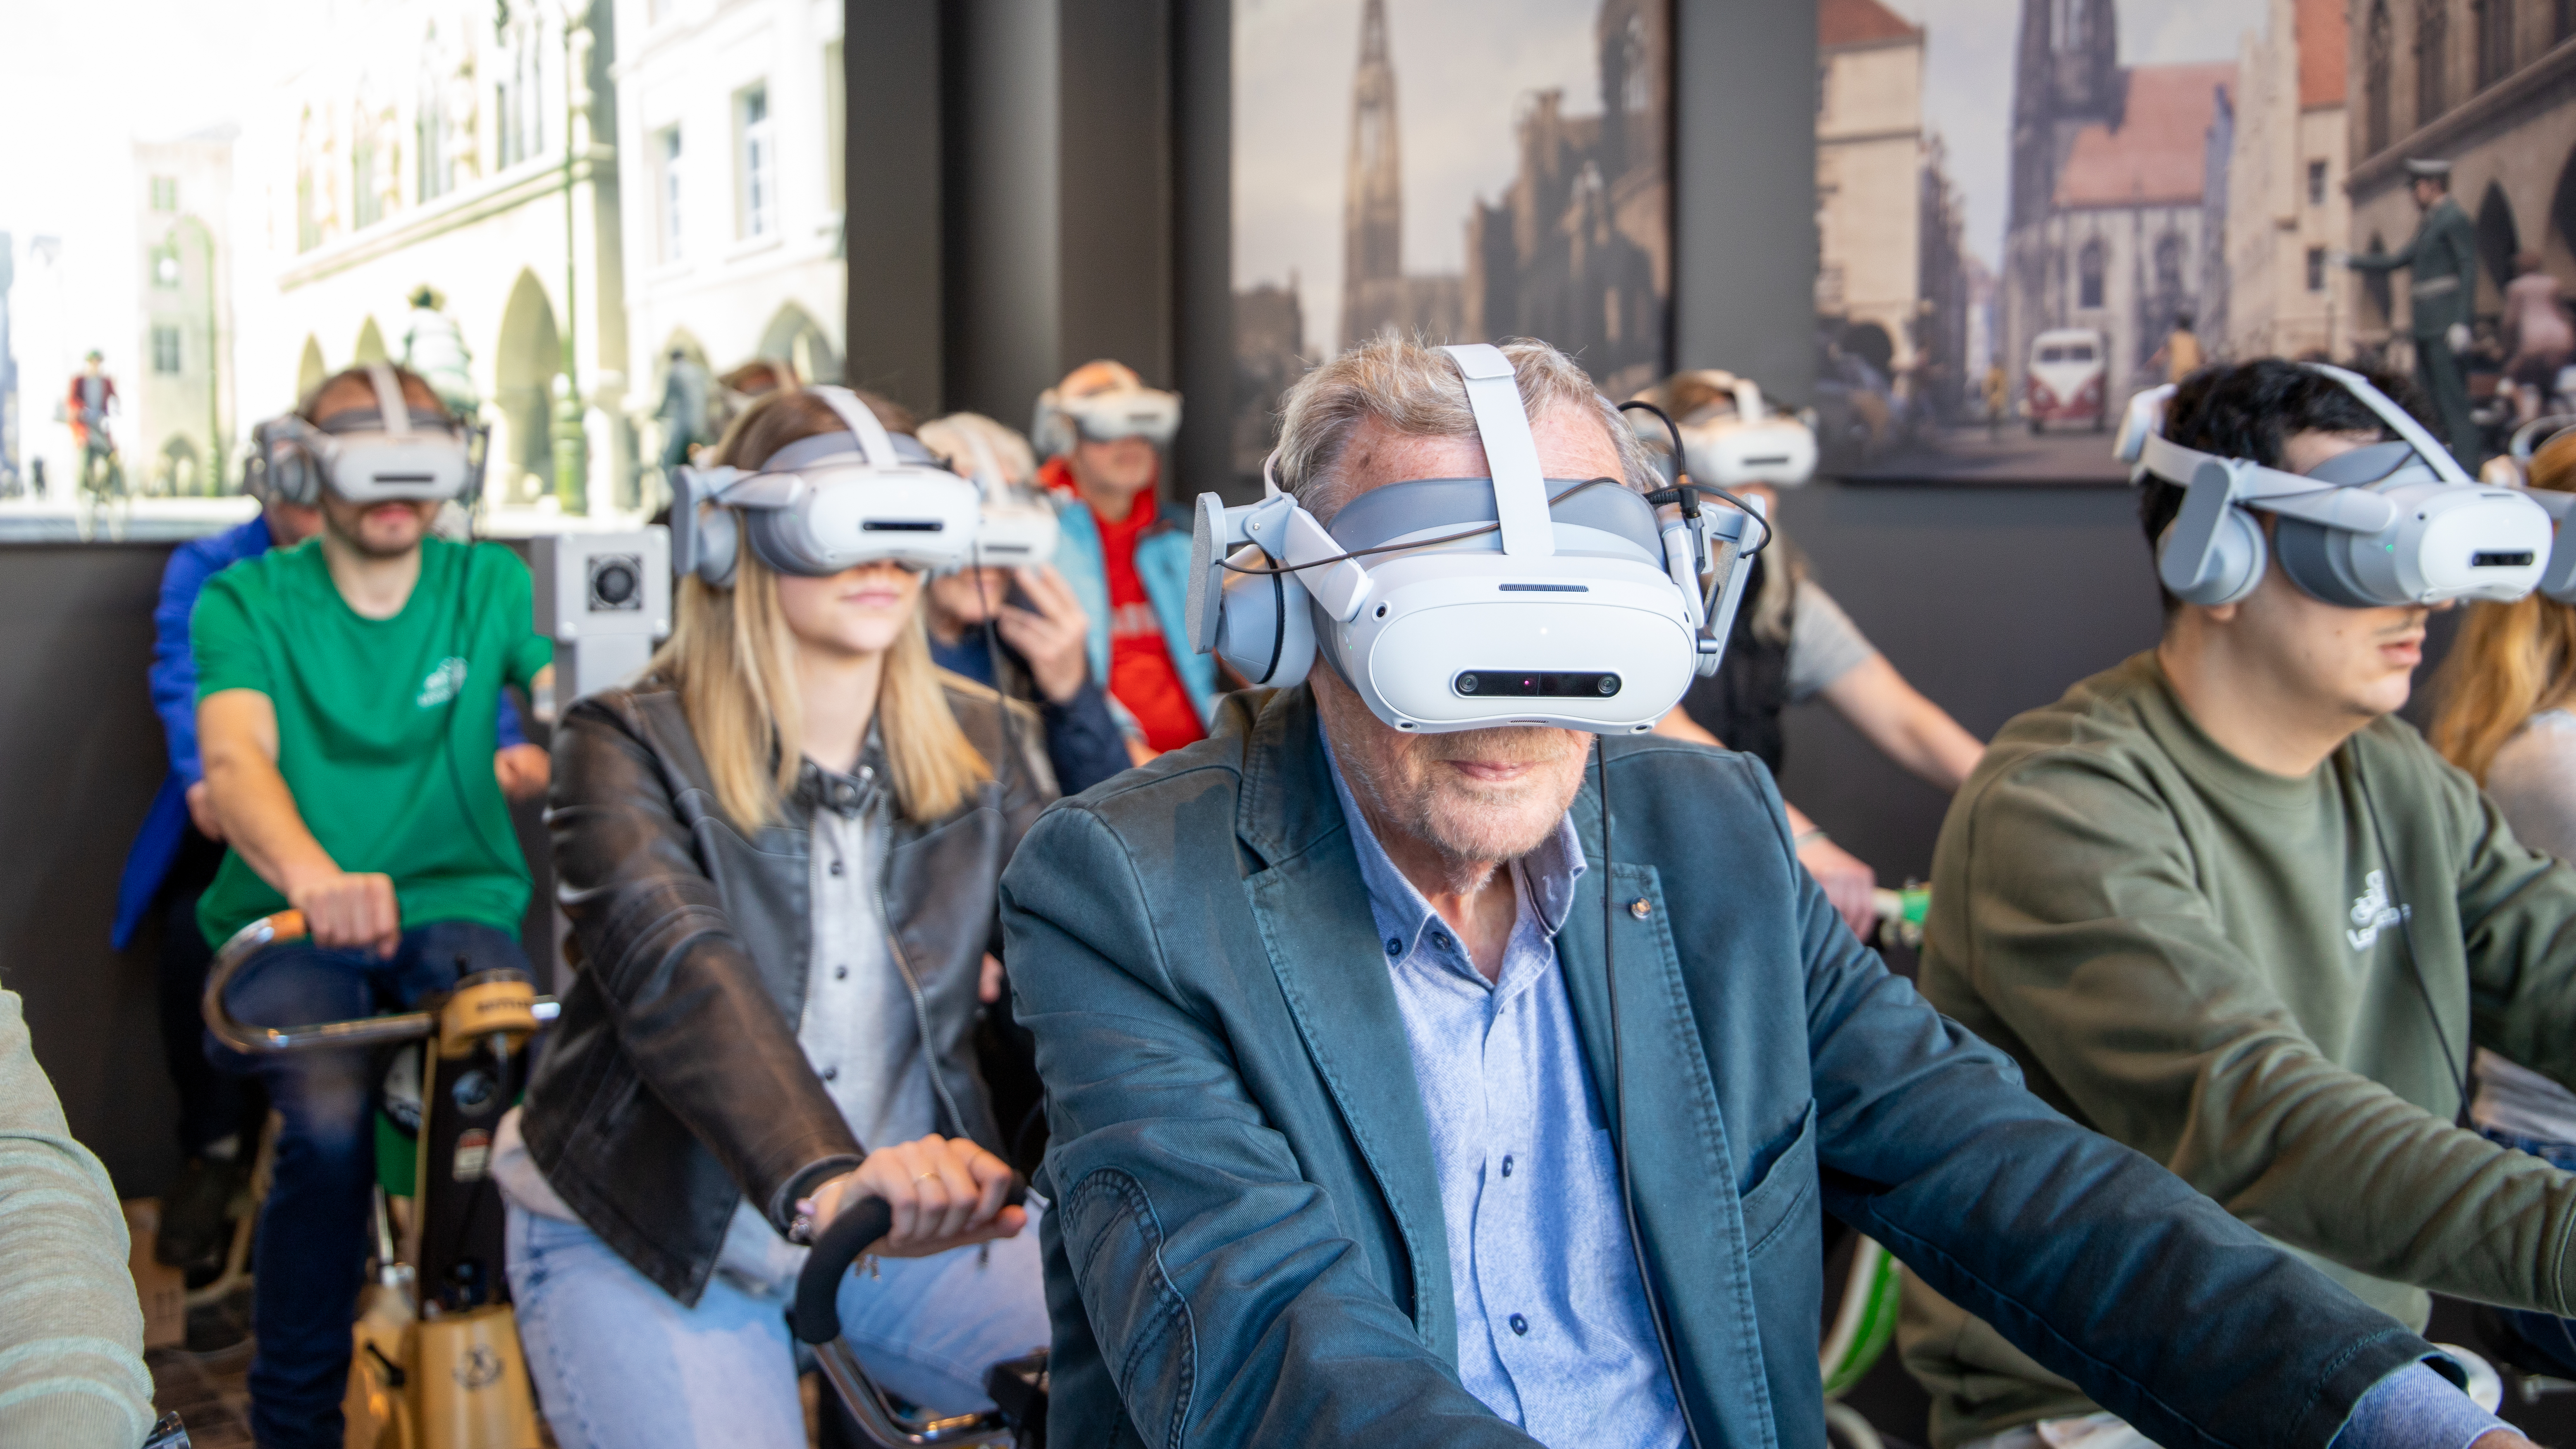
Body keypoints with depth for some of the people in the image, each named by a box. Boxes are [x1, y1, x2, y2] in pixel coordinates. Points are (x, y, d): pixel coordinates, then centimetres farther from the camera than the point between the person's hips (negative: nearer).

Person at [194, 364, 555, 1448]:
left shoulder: (492, 586, 8)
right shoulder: (247, 602, 2)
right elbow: (236, 759, -17)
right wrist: (311, 874, -39)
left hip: (456, 907, 1)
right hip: (289, 922, -1)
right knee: (328, 1113, -30)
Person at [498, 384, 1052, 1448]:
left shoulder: (982, 744, 2)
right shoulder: (630, 750, -13)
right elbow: (681, 978, -30)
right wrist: (824, 1180, -48)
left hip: (915, 1229, 4)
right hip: (647, 1240, -3)